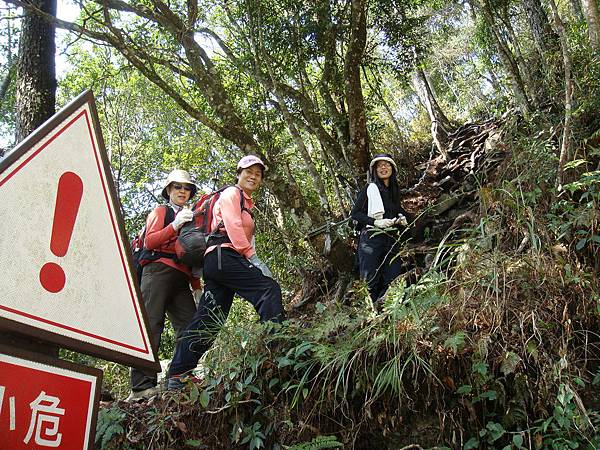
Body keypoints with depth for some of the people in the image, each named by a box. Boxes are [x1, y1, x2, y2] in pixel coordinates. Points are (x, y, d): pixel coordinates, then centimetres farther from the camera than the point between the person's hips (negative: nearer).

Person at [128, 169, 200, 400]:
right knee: (151, 324, -12)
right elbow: (149, 242, -4)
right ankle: (141, 386, -15)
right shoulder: (160, 211, 11)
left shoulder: (190, 218, 28)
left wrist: (197, 286, 19)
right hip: (159, 271, -6)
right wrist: (174, 225, -15)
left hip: (181, 278, 6)